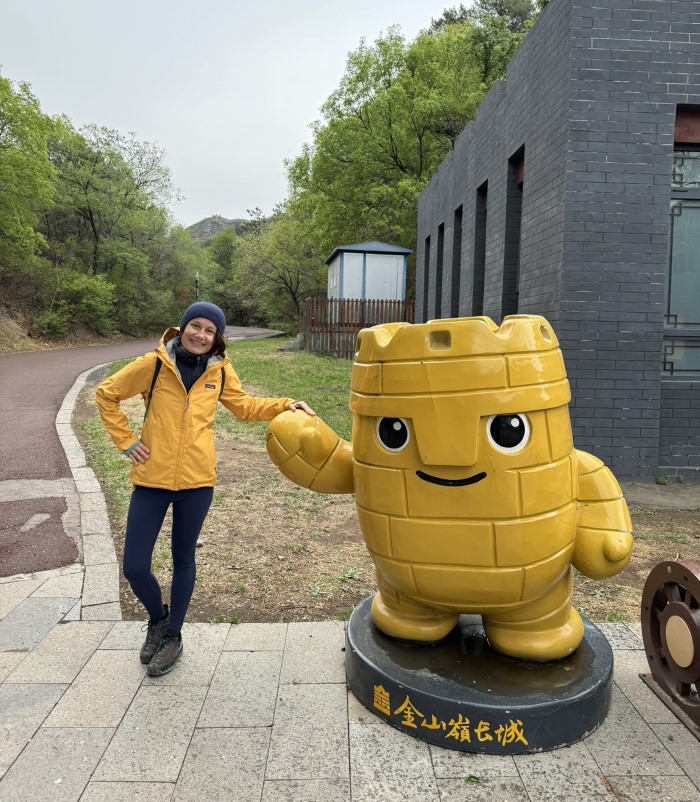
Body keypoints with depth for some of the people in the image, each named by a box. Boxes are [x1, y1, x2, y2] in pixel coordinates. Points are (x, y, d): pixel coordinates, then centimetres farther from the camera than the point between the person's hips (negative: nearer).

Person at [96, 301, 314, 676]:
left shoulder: (220, 371, 0)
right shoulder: (153, 364, -7)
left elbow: (244, 406, 15)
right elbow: (106, 394, 4)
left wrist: (285, 405, 4)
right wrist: (126, 441, -2)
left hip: (196, 480, 1)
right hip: (151, 479, -1)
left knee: (183, 559, 14)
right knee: (134, 567, 1)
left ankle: (173, 636, 35)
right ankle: (157, 618, 33)